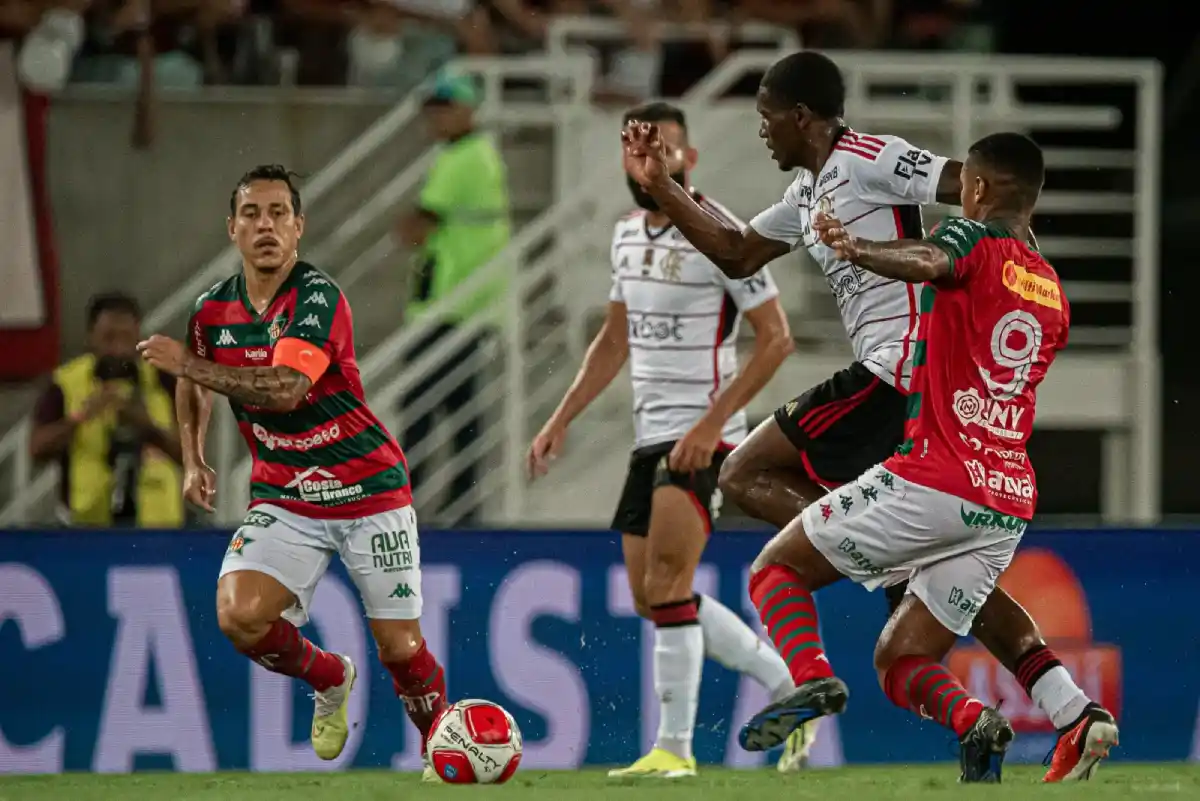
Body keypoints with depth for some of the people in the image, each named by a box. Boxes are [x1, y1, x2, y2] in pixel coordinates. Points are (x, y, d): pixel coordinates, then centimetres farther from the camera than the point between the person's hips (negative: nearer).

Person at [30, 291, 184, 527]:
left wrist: (149, 426, -20)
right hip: (88, 523, -1)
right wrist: (80, 416, -26)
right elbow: (38, 449, -11)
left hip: (155, 524, 1)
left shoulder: (163, 381, 1)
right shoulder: (66, 384, -3)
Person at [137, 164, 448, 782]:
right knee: (239, 617, -19)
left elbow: (284, 388, -33)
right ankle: (330, 679, 11)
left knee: (400, 648, -2)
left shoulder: (318, 298, -19)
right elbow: (195, 384, 22)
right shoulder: (214, 308, 0)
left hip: (368, 493, -4)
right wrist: (193, 460, 10)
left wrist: (186, 364, -29)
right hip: (282, 498, 4)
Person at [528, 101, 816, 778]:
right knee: (653, 598, 8)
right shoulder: (628, 234, 12)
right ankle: (791, 689, 20)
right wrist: (561, 421, 16)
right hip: (650, 434, 9)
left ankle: (675, 748, -13)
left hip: (702, 436, -9)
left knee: (666, 583, -18)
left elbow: (776, 338, -14)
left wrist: (711, 423, -20)